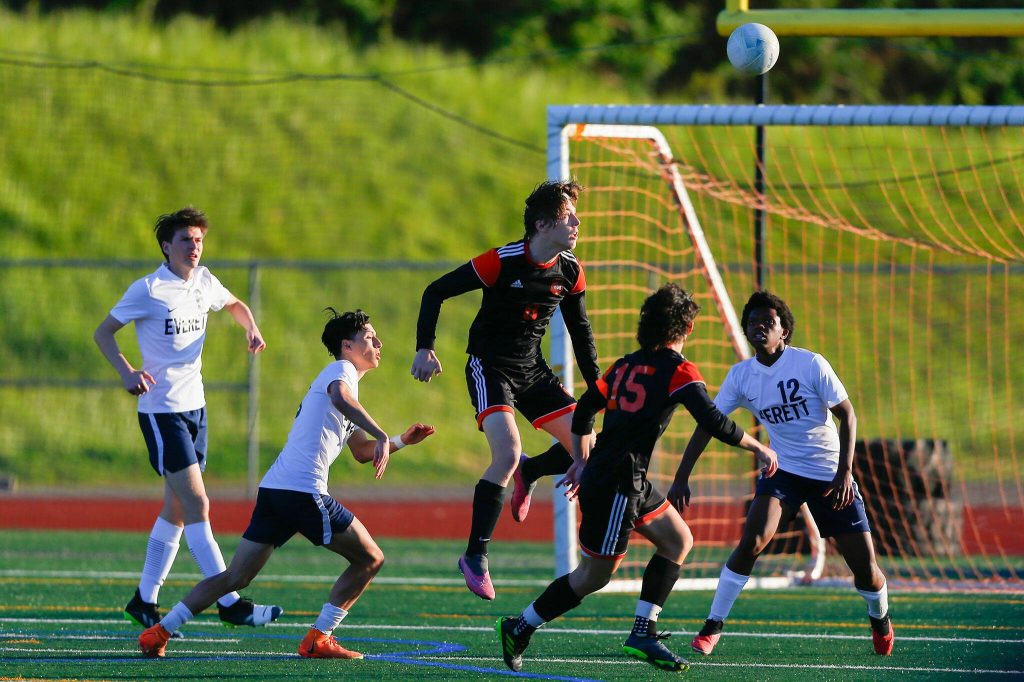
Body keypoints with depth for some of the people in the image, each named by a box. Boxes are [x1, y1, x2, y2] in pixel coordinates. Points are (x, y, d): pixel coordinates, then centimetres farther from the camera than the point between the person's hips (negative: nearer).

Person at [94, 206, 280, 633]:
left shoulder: (204, 283, 7)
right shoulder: (148, 290, -11)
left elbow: (234, 304, 28)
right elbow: (102, 332, -4)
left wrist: (251, 328, 6)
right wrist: (126, 371, -20)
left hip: (194, 406, 7)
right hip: (161, 410, -7)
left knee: (176, 510, 10)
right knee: (197, 505, -13)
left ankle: (144, 601, 19)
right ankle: (229, 603, -16)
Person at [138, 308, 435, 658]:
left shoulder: (339, 376, 30)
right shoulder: (340, 370, 0)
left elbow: (361, 452, 36)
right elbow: (340, 398, -27)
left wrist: (402, 440, 25)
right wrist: (381, 436, -33)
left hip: (274, 488, 9)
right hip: (304, 491, -9)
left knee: (235, 578, 8)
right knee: (370, 559, 2)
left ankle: (158, 632, 1)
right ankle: (318, 639, -1)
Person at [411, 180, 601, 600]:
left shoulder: (570, 272, -2)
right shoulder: (502, 262, -20)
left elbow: (579, 328, 14)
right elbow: (435, 292, -12)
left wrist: (595, 384, 10)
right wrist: (424, 348, -19)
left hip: (532, 369, 6)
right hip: (490, 368, -6)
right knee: (507, 455, -25)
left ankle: (529, 472, 29)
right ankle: (475, 557, -14)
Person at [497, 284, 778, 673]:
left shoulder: (626, 365, 14)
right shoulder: (679, 371, -9)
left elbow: (583, 411, 18)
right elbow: (713, 423, -18)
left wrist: (582, 462, 27)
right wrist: (757, 448, -5)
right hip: (618, 483, -9)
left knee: (679, 541, 14)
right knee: (595, 575, 0)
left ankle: (643, 632, 9)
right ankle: (520, 628, 9)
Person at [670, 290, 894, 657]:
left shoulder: (811, 364, -15)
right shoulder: (740, 375, -5)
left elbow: (847, 414, -10)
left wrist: (845, 471, -19)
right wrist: (681, 478, -6)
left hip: (830, 474, -2)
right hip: (783, 471, 2)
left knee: (864, 564, -3)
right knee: (752, 541, -22)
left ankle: (880, 619, 30)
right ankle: (713, 626, -11)